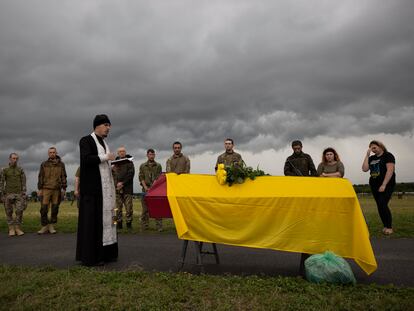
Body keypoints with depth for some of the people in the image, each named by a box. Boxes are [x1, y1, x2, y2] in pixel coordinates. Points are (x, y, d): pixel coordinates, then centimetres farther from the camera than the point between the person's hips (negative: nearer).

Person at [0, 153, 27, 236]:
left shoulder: (20, 170, 7)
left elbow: (23, 182, 3)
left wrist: (24, 194, -5)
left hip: (18, 194, 1)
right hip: (8, 194, -1)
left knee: (19, 211, -8)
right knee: (9, 212, 1)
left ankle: (18, 229, 2)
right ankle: (11, 229, 9)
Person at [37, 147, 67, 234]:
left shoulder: (61, 164, 7)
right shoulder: (44, 164, 7)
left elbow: (63, 177, 7)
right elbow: (41, 177, 6)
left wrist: (64, 189, 1)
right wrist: (40, 189, 0)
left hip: (57, 190, 1)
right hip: (46, 189, 0)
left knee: (55, 208, 3)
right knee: (44, 208, -5)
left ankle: (51, 226, 13)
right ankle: (44, 226, 5)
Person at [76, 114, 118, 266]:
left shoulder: (103, 143, 19)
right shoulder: (86, 140, -5)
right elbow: (86, 158, -20)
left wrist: (111, 167, 6)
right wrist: (106, 157, -14)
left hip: (106, 187, 8)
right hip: (92, 187, -8)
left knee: (106, 217, 6)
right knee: (92, 219, -6)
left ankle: (105, 252, 12)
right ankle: (90, 256, 1)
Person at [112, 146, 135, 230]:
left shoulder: (129, 162, 9)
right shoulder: (114, 163, 14)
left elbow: (131, 174, -2)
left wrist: (123, 183, -9)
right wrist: (117, 184, -7)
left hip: (127, 188, -2)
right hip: (117, 188, 2)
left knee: (128, 207, -4)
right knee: (118, 207, 2)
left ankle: (129, 223, 3)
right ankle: (119, 223, 9)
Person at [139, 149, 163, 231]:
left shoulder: (158, 166, 8)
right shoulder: (142, 166, 12)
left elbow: (158, 178, 1)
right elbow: (141, 178, 5)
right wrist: (146, 187, -8)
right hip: (146, 189, 1)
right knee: (145, 208, 3)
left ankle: (159, 226, 1)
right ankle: (144, 226, 11)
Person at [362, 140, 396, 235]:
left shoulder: (388, 155, -3)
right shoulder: (371, 158, 12)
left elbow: (390, 170, -13)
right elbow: (364, 169, 1)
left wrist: (384, 185, -18)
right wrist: (367, 155, 0)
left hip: (386, 185, -6)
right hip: (374, 185, 6)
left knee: (383, 204, -14)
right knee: (379, 206, 5)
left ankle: (389, 227, -2)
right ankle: (385, 226, 14)